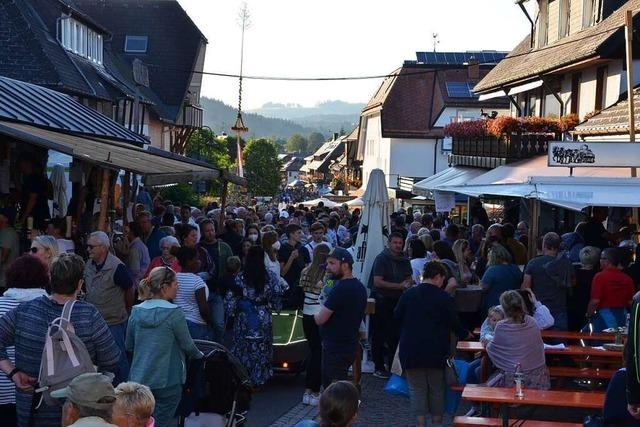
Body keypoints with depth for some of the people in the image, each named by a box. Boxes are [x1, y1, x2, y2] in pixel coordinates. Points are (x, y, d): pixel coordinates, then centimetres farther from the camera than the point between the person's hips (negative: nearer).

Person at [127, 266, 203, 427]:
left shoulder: (136, 312, 0)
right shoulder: (174, 313, -16)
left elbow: (129, 347, 10)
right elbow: (188, 345, -6)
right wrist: (199, 355, 15)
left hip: (139, 379, 5)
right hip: (167, 382, -5)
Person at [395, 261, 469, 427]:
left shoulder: (408, 294, -3)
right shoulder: (444, 297, -9)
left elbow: (397, 317, 7)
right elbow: (454, 322, -3)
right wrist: (464, 334, 16)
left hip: (411, 350, 1)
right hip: (436, 350, 0)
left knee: (417, 389, 6)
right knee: (436, 388, 15)